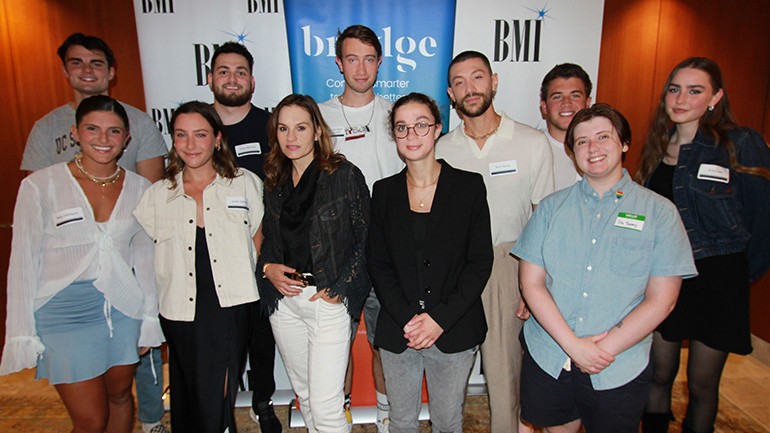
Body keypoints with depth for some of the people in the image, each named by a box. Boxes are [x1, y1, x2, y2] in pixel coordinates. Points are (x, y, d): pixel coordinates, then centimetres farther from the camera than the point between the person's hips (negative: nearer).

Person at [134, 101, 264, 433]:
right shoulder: (157, 195, 8)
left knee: (217, 404, -1)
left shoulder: (246, 184, 4)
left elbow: (261, 242, 10)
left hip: (232, 311, -2)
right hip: (181, 316, 2)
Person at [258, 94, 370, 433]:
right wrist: (268, 267, -3)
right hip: (283, 300, 5)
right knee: (303, 393, 19)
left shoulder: (345, 175, -7)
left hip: (329, 302, -5)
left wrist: (338, 289, -13)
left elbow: (366, 239, -7)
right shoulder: (274, 182, 9)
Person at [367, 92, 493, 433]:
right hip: (397, 332, 2)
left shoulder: (469, 186, -3)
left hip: (454, 332, -1)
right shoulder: (384, 191, 3)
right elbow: (378, 264, 1)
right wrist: (406, 318, -11)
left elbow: (480, 262, -5)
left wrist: (441, 319, -12)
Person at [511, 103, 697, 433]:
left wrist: (605, 350, -12)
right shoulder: (551, 207, 1)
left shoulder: (659, 212, -3)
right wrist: (573, 345, -13)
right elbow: (531, 283, -4)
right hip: (547, 360, 2)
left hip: (619, 370, -1)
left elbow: (661, 300, -6)